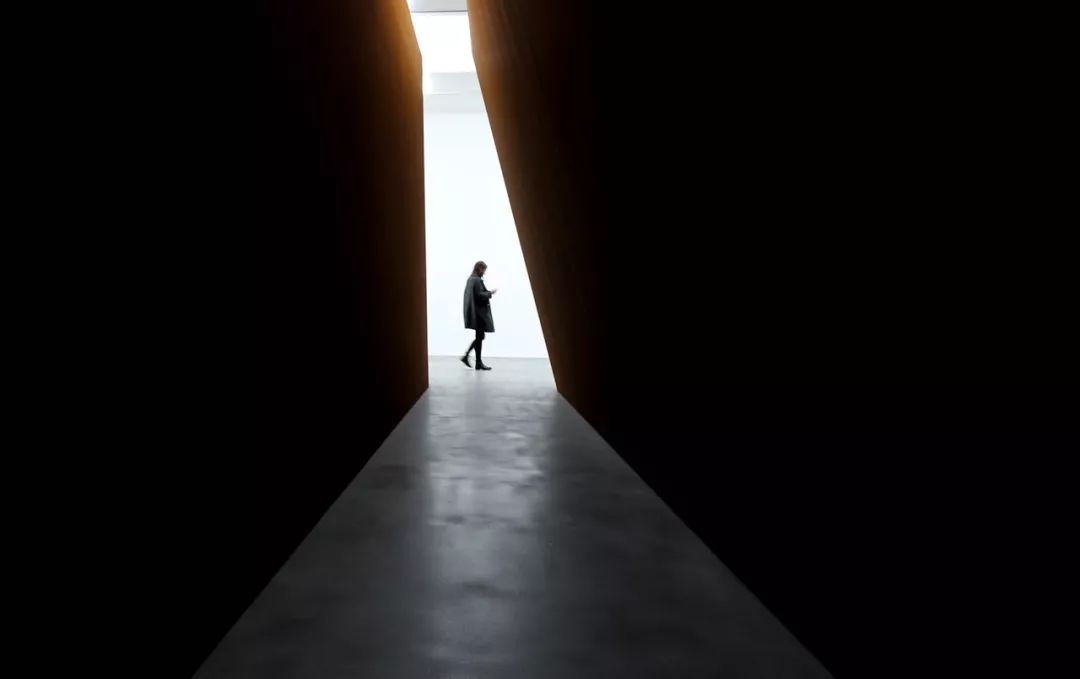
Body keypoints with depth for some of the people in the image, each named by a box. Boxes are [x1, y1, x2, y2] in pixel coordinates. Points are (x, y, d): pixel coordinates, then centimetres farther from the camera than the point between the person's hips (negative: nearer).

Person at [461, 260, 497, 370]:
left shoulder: (471, 279, 13)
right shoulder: (477, 280, -16)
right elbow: (479, 295, -21)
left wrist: (488, 292, 13)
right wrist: (490, 293, -7)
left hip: (474, 312, 10)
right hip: (480, 312, -10)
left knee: (479, 336, 18)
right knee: (480, 337, -2)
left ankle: (466, 356, 16)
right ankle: (479, 363, 5)